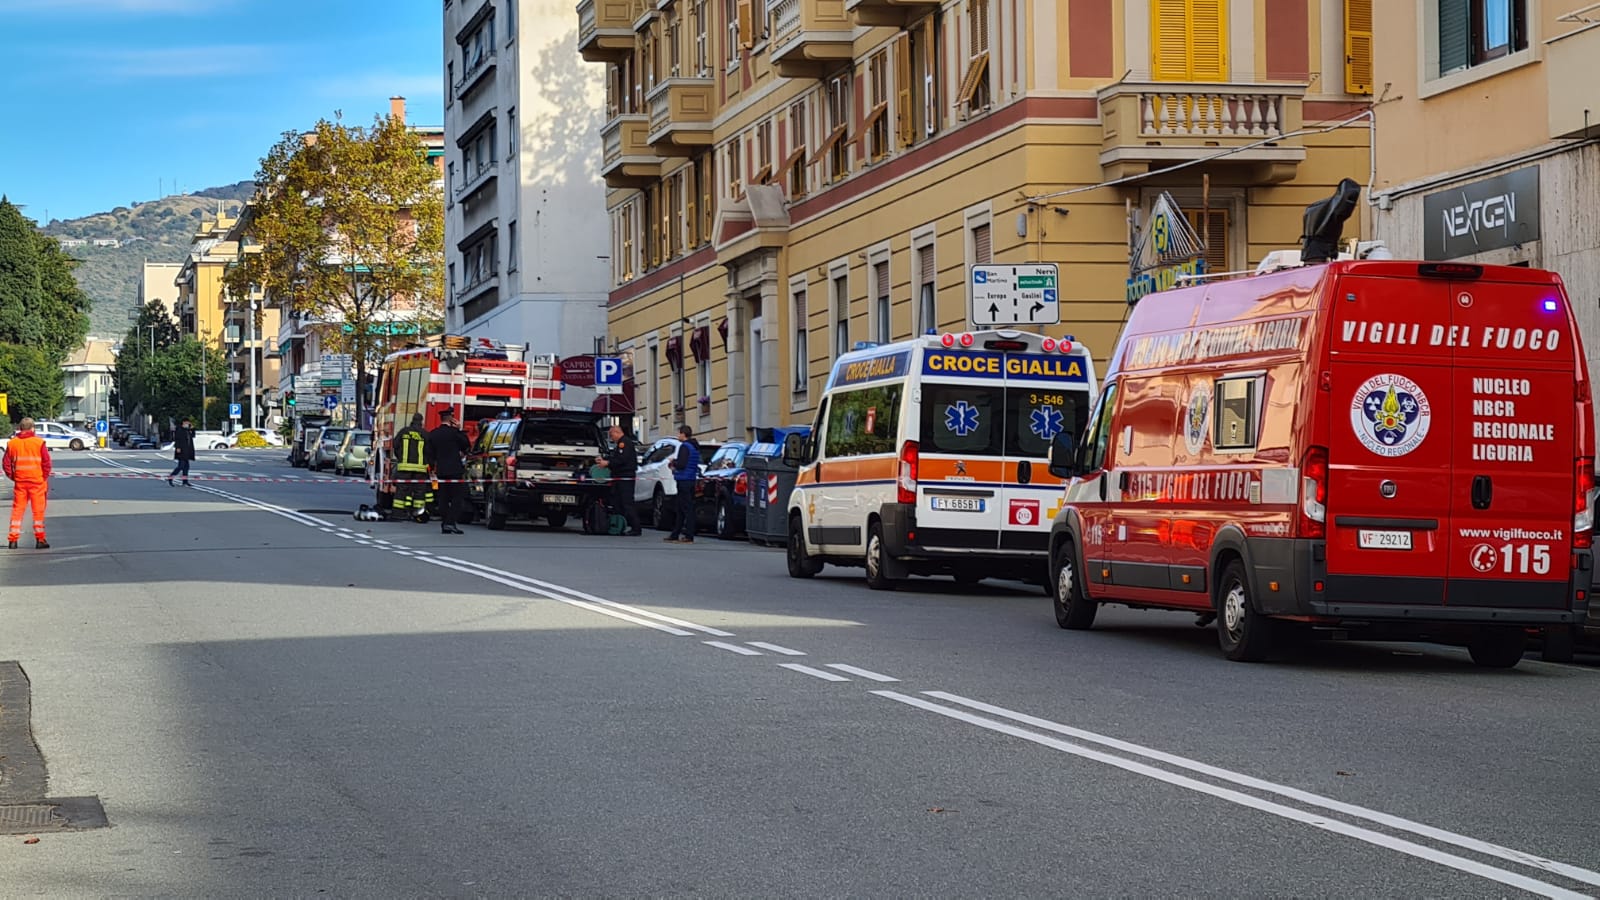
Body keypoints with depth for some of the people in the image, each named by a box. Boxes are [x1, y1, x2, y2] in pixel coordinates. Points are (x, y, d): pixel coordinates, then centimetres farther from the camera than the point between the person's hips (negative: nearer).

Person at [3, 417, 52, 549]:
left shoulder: (12, 443, 2)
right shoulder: (39, 442, -6)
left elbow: (7, 463, 2)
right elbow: (47, 463, -8)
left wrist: (12, 477, 11)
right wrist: (44, 478, 3)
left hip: (20, 482, 2)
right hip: (37, 481, -2)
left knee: (17, 510, 9)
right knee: (38, 510, 4)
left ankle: (13, 539, 6)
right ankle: (40, 539, 4)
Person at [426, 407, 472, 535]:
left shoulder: (433, 434, 7)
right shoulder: (454, 432, -10)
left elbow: (430, 454, 10)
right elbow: (467, 445, 2)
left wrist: (433, 469, 17)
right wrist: (459, 429, 3)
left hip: (441, 471, 5)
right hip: (455, 470, -5)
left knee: (443, 498, 8)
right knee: (457, 497, -2)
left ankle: (444, 525, 6)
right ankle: (450, 523, -13)